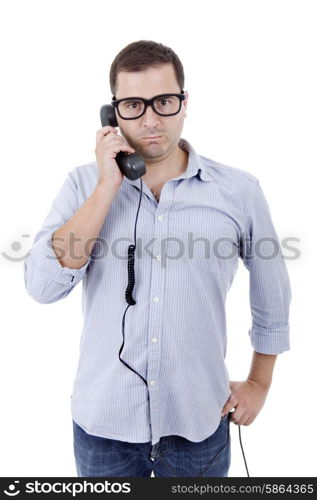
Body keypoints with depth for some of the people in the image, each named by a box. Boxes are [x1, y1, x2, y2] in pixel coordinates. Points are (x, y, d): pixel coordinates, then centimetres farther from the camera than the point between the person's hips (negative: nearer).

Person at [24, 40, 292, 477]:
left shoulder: (239, 191, -7)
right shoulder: (85, 185, -5)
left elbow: (273, 296, 6)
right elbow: (43, 287, -17)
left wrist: (260, 383, 8)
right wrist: (108, 186, -19)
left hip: (199, 421, 0)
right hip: (102, 423, 1)